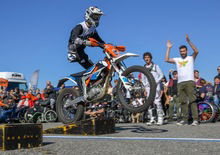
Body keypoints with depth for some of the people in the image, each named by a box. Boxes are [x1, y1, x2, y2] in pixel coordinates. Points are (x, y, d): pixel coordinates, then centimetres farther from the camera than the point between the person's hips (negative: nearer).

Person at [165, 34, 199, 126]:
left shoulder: (191, 58, 10)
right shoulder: (177, 60, 20)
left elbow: (196, 51, -8)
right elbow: (166, 60, 11)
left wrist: (189, 41, -10)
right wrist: (168, 48, 13)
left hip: (189, 81, -4)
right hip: (180, 83, 5)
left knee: (192, 101, -11)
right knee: (183, 102, 5)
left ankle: (195, 119, -14)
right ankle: (185, 119, 9)